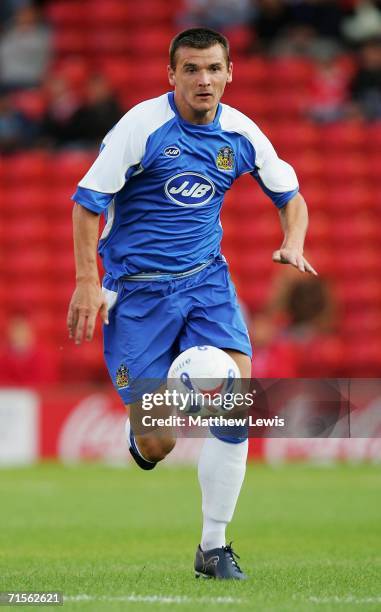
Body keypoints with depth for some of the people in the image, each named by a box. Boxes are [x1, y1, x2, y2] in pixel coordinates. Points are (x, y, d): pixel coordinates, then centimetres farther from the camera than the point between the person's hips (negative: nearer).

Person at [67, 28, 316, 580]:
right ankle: (142, 438, 34)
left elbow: (290, 196, 15)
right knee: (156, 446, -7)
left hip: (206, 280, 3)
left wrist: (293, 245, -5)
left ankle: (214, 547, -5)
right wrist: (87, 281, -14)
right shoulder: (143, 126, -13)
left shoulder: (240, 134, 0)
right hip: (137, 287, -3)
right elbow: (88, 200, -8)